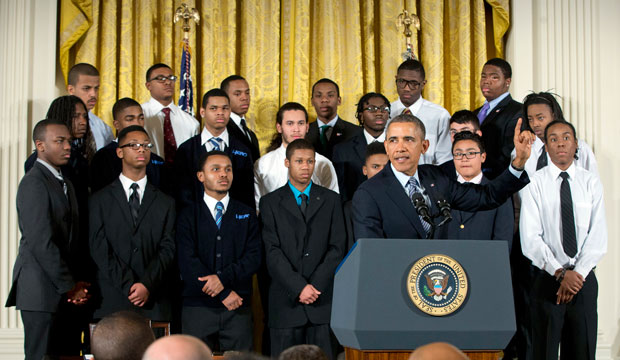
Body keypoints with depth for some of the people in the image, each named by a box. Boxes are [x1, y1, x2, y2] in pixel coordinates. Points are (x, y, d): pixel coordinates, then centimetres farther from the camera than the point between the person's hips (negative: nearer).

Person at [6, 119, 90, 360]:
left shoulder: (65, 184, 18)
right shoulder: (34, 183, -11)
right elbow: (41, 243, -18)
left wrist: (77, 284, 5)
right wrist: (70, 286, -14)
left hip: (66, 294, 8)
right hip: (43, 292, -8)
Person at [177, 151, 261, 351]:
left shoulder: (246, 214, 13)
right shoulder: (188, 216, 7)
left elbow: (254, 257, 2)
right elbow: (187, 261, -5)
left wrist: (223, 278, -14)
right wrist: (224, 294, -11)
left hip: (238, 308, 1)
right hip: (198, 307, -1)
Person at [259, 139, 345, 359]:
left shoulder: (331, 200, 12)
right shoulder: (270, 203, 7)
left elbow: (337, 248, 5)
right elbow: (273, 252, -2)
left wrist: (315, 286, -7)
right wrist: (299, 287, -12)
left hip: (322, 301, 1)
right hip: (286, 302, -1)